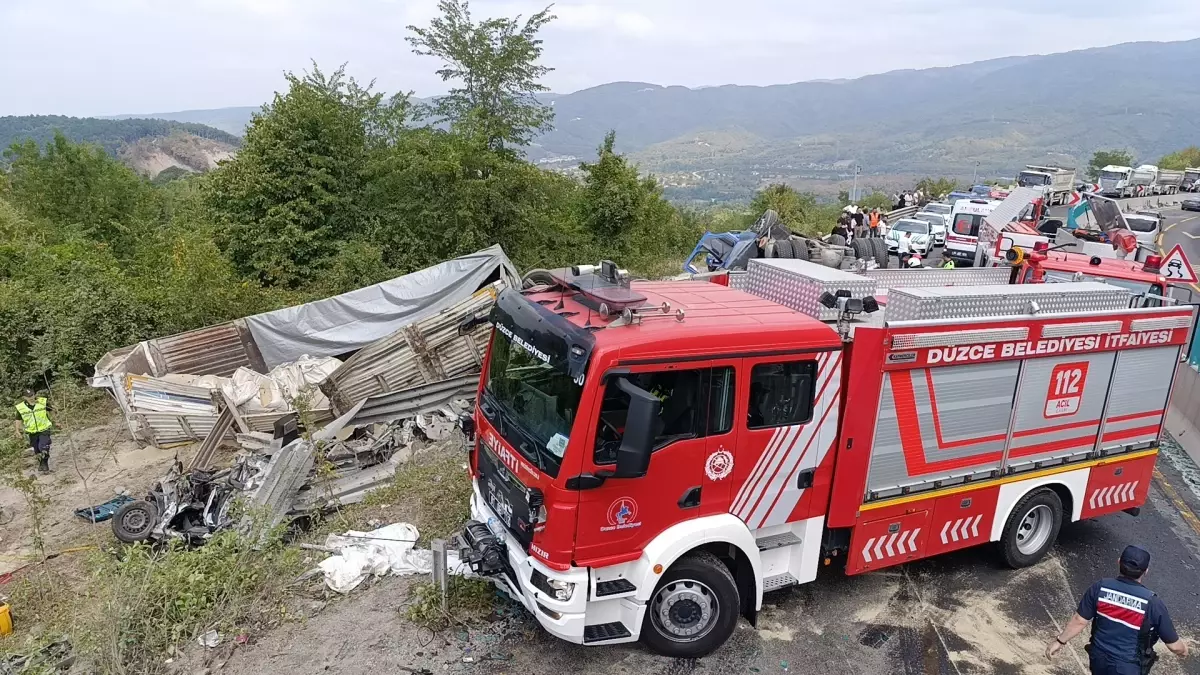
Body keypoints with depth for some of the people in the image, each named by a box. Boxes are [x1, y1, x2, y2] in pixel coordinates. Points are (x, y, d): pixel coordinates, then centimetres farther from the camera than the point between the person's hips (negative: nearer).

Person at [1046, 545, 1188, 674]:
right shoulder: (1152, 603, -23)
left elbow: (1079, 621, -8)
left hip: (1099, 661, 2)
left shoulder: (1100, 588, -16)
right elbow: (1174, 645, -9)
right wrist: (1183, 649, 14)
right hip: (1127, 668, -2)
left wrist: (1060, 640, 6)